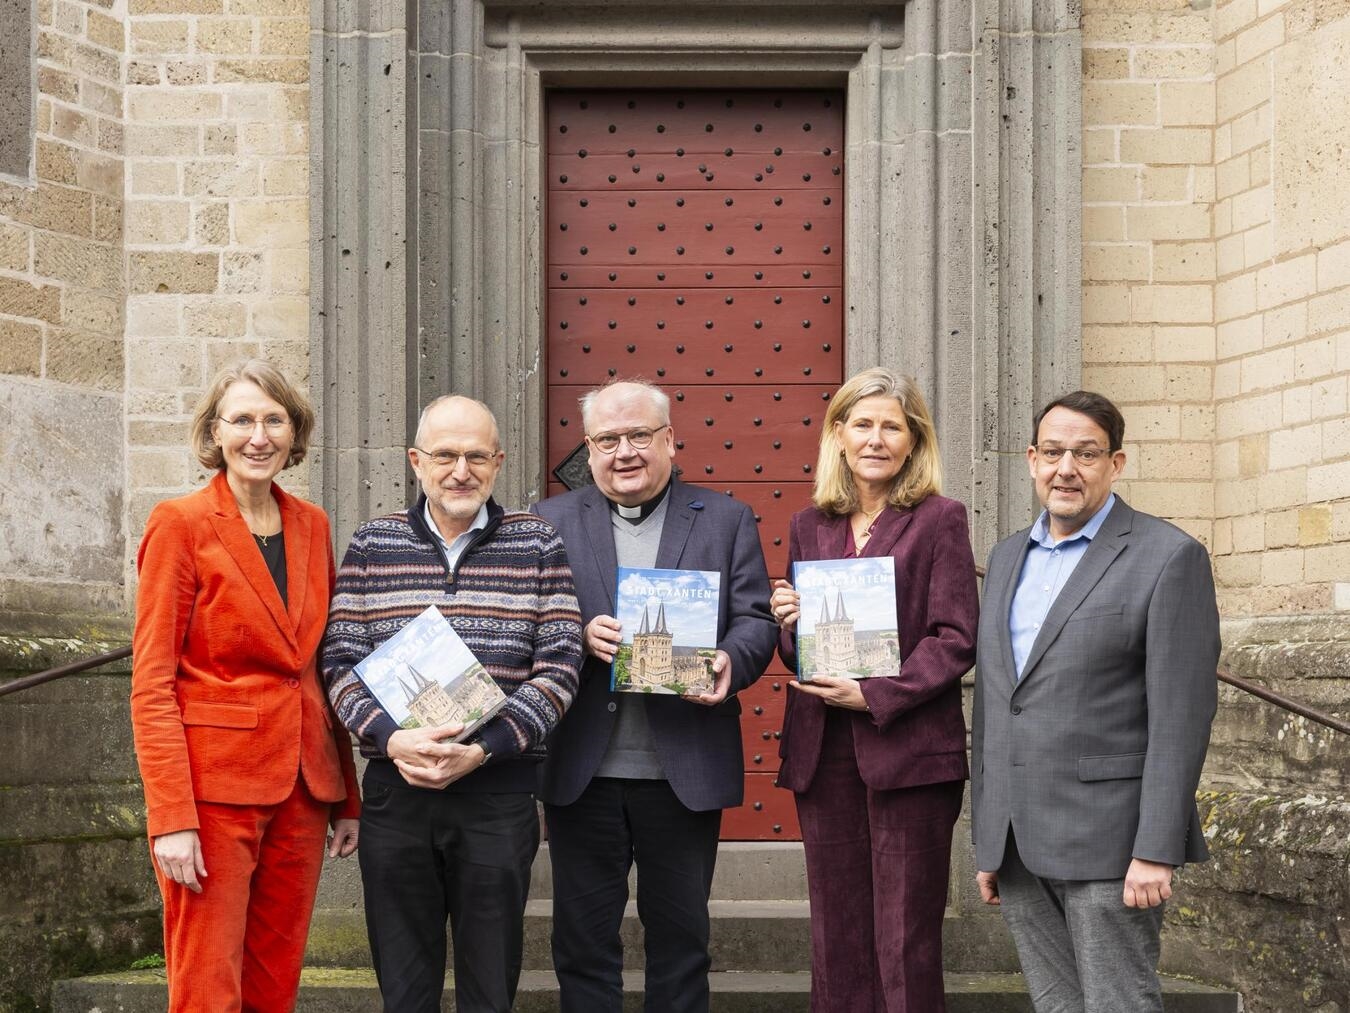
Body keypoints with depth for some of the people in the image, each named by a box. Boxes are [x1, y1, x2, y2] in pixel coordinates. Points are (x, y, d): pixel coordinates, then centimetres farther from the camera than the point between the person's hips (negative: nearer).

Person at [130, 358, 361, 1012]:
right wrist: (171, 816, -17)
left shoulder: (311, 526, 12)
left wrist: (347, 797, 12)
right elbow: (151, 683, -9)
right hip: (213, 782, -6)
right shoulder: (180, 524, -5)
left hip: (302, 785, 6)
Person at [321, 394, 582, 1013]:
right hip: (395, 791, 1)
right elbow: (340, 661, 2)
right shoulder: (372, 545, 6)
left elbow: (558, 667, -4)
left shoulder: (538, 545, 2)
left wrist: (482, 749, -15)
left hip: (499, 792, -1)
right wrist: (391, 739, -15)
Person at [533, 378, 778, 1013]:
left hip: (684, 769, 0)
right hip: (582, 770, 0)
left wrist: (729, 662, -20)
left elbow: (755, 620, 1)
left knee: (680, 935, 10)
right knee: (583, 938, 7)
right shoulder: (550, 523, 7)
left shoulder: (726, 520, 6)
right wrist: (579, 637, -19)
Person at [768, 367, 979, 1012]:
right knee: (836, 937, 8)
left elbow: (955, 641, -7)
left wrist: (875, 695, -16)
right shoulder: (810, 526, 14)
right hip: (823, 753, 5)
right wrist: (789, 626, -4)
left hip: (909, 751, -5)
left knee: (906, 946, -2)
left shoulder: (940, 520, 0)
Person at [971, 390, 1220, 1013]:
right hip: (1016, 842, 6)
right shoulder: (1008, 557, 15)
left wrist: (1156, 851, -17)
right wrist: (987, 843, 16)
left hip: (1105, 840, -6)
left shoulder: (1168, 557, -6)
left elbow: (1180, 715, -11)